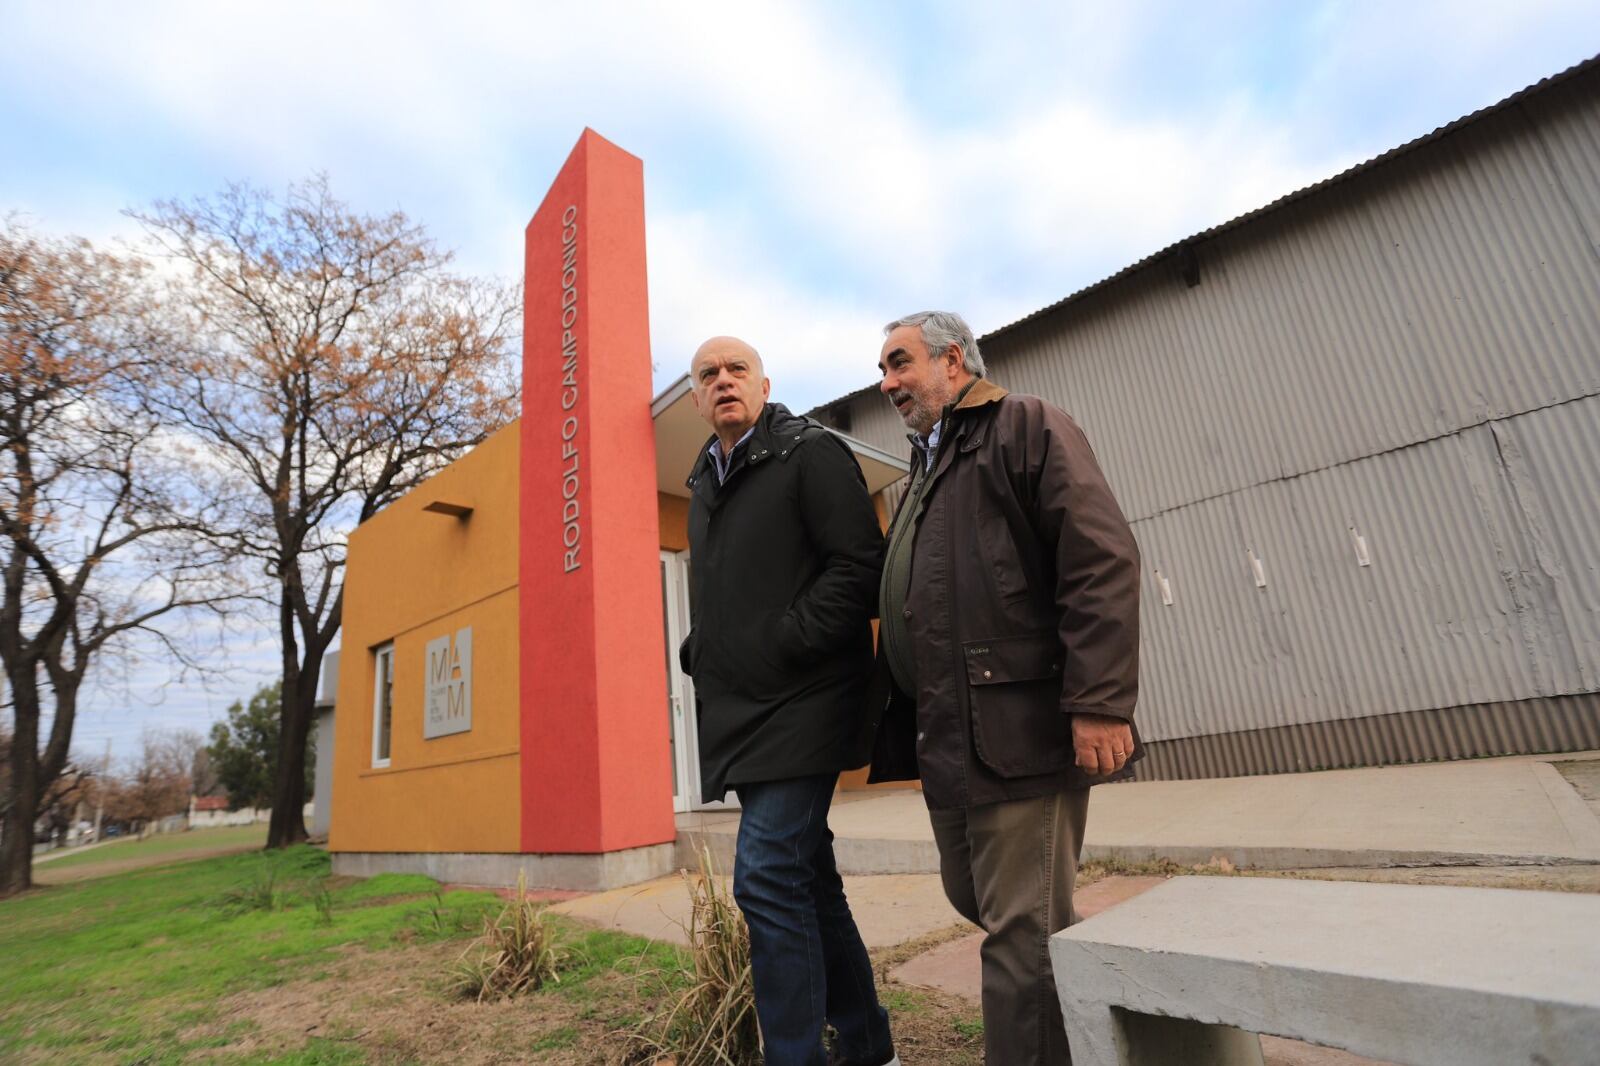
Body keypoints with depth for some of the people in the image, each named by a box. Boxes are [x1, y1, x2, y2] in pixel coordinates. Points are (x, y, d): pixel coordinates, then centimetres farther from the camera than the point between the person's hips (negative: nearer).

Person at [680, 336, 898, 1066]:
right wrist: (698, 655, 9)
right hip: (741, 712, 8)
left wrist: (781, 643, -18)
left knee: (768, 879, -11)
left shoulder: (812, 454, -4)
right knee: (806, 879, 15)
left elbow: (859, 566, -14)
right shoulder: (704, 484, 18)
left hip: (799, 703, -8)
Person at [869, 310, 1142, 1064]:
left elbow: (1102, 562, -15)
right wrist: (898, 718, 15)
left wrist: (1098, 702, -22)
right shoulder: (925, 471, 22)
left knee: (1020, 931, -1)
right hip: (947, 738, 9)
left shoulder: (1028, 428, -2)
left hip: (1020, 727, -9)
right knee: (973, 898, 20)